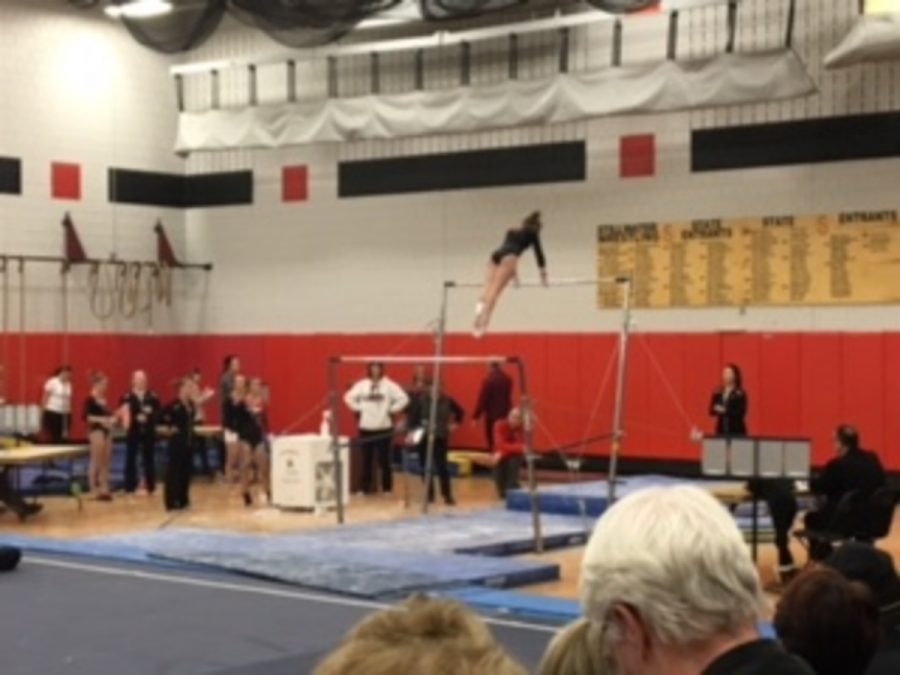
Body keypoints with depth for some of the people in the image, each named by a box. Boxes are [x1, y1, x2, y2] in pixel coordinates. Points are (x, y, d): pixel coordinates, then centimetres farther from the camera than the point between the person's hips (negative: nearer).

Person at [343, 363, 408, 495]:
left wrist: (392, 410, -7)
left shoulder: (389, 385, -3)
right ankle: (366, 487, 14)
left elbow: (403, 398, -6)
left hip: (384, 427, -2)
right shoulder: (362, 385, 5)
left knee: (384, 459, 0)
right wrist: (358, 409, 4)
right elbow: (349, 397, 14)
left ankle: (387, 487, 9)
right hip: (366, 427, 2)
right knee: (366, 459, 6)